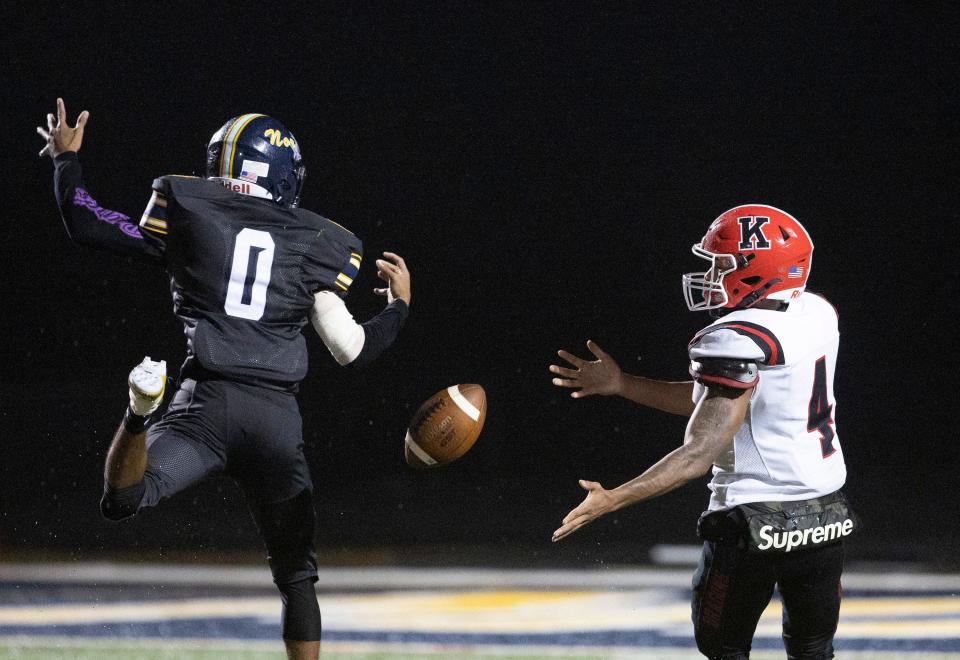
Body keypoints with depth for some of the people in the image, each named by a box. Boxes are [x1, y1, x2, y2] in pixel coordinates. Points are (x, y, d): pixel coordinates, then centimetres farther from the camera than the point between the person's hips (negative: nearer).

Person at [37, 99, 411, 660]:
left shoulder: (188, 213, 8)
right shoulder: (319, 246, 11)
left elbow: (88, 226, 13)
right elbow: (352, 350, 8)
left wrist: (66, 159, 30)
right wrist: (399, 305, 27)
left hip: (207, 402, -2)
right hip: (277, 414, 2)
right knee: (296, 569, 14)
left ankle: (142, 412, -40)